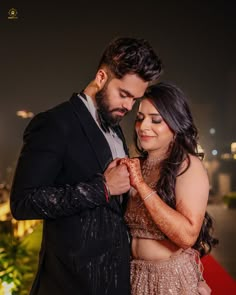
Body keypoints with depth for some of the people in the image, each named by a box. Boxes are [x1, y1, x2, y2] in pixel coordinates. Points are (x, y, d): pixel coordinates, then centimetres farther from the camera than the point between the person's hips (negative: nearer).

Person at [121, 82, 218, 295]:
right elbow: (125, 223, 9)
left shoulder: (188, 165, -14)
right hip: (135, 275, 5)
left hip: (174, 278, -5)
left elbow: (187, 235, -25)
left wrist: (142, 185, -24)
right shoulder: (135, 165, 3)